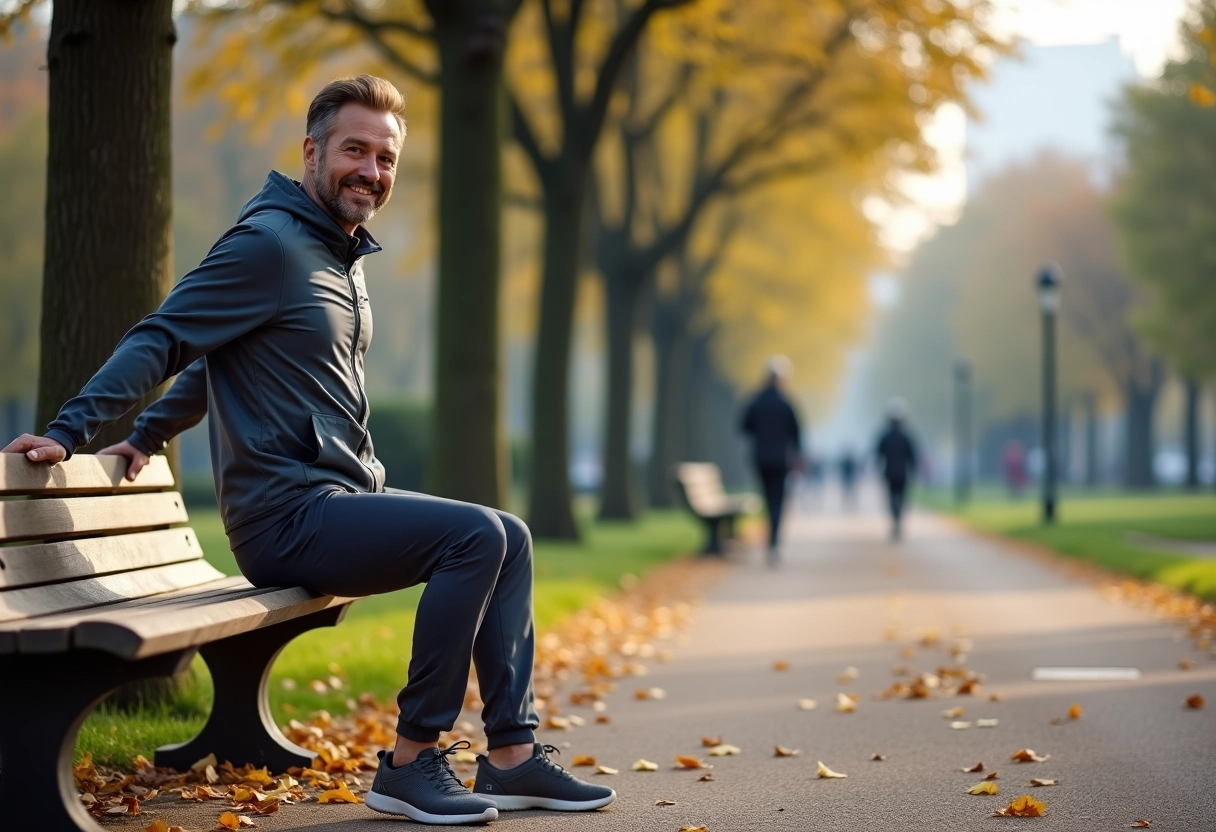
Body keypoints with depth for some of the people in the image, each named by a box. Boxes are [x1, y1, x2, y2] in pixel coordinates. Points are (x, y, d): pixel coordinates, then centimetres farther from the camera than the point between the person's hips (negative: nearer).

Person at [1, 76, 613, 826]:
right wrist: (70, 431, -21)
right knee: (475, 534, -23)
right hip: (288, 515, -10)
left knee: (510, 539, 7)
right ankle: (411, 763, -14)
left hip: (345, 503, 10)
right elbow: (162, 340, -13)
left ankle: (512, 756, 9)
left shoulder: (345, 258, 17)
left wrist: (149, 435, 18)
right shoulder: (269, 243, -11)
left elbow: (225, 356, 23)